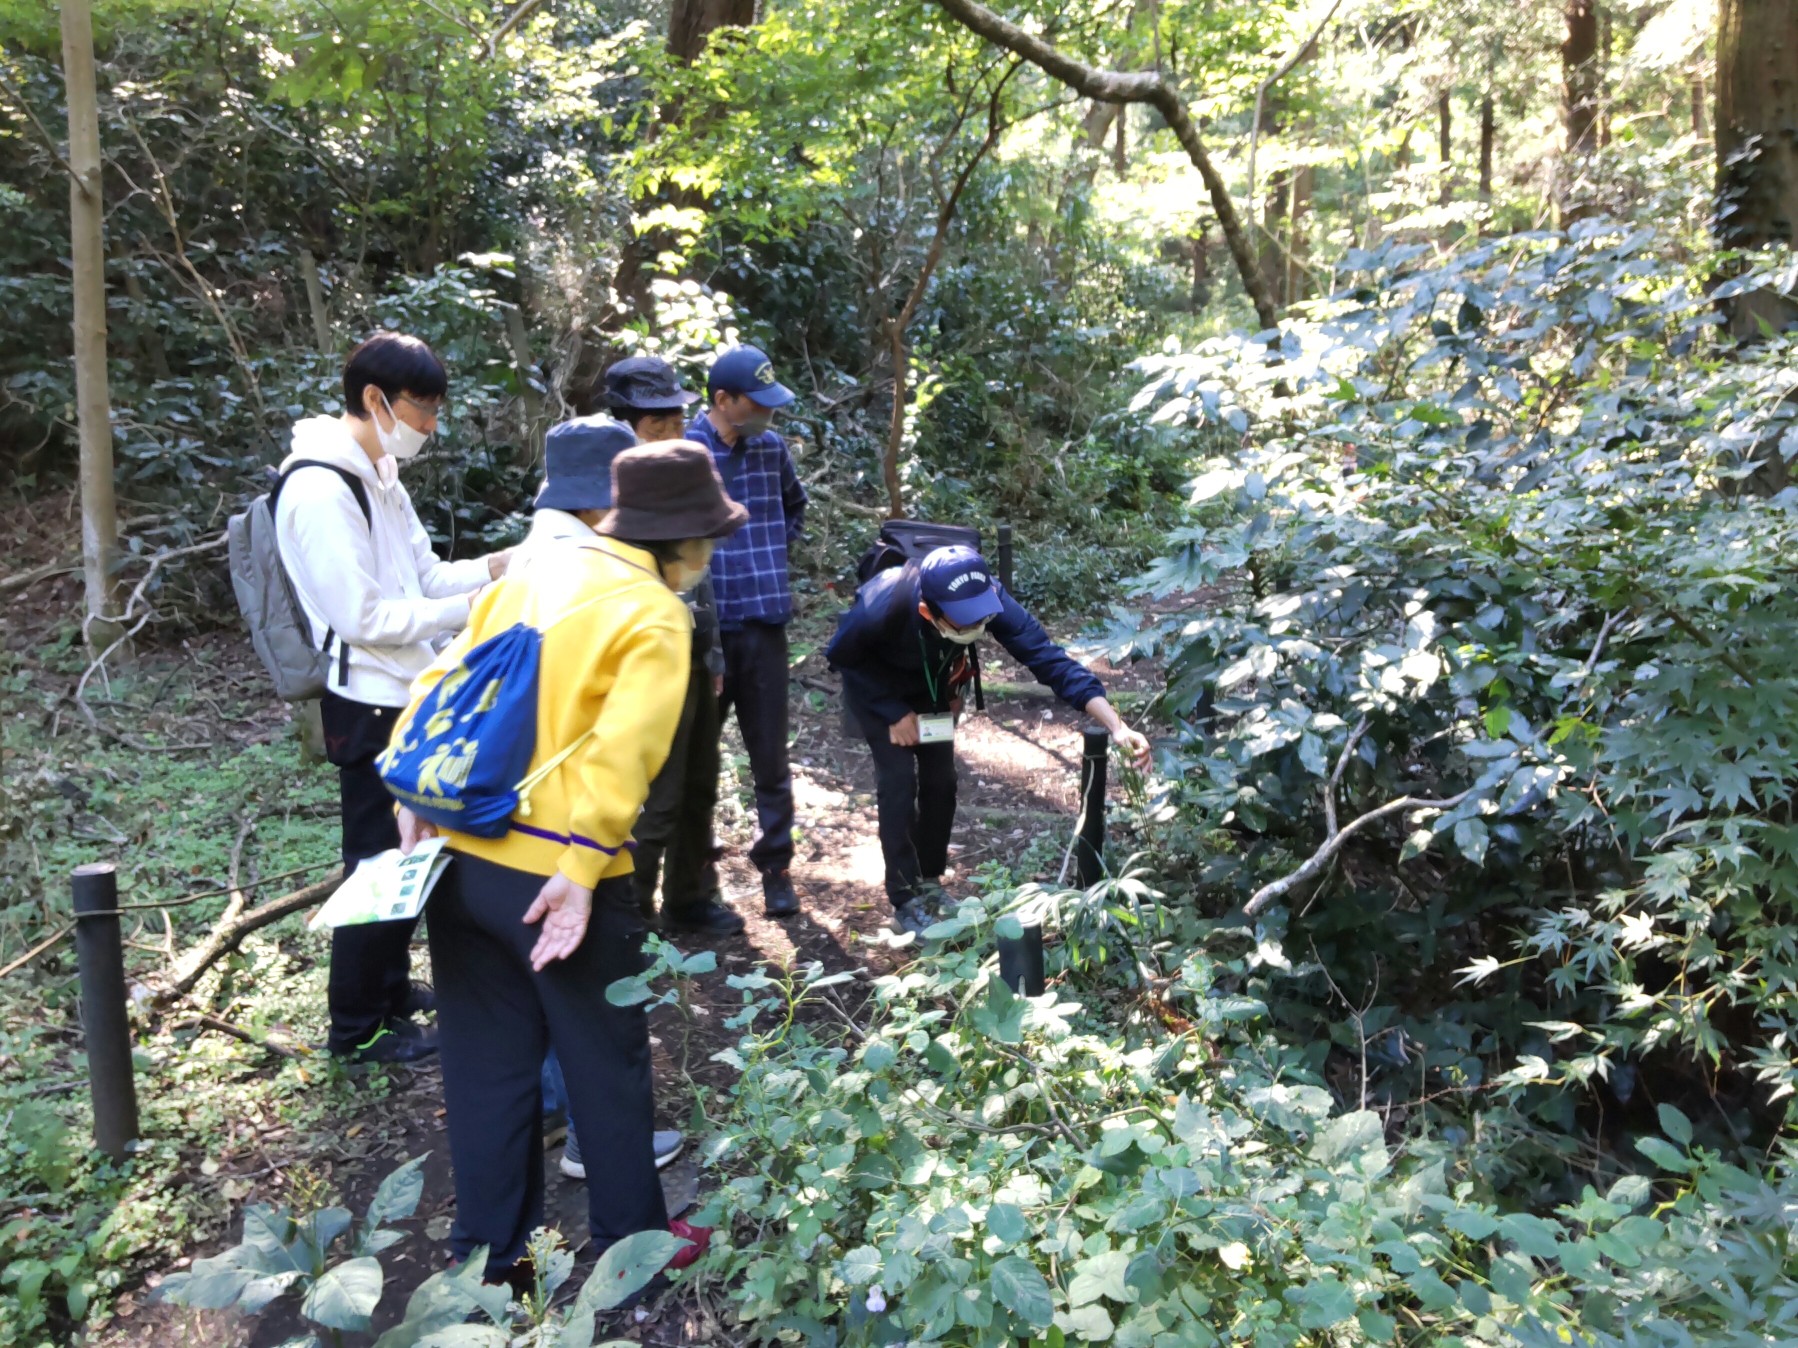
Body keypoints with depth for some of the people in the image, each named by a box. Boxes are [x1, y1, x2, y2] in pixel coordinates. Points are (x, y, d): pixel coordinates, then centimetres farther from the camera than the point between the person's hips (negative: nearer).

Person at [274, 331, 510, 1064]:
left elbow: (424, 575, 13)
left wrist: (498, 565, -2)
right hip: (370, 708, -10)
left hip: (407, 698, 10)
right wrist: (470, 608, -20)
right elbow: (364, 617, -23)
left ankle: (390, 985, 37)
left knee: (408, 855, 20)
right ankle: (357, 1026, 18)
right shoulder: (320, 489, -21)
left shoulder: (380, 475, 10)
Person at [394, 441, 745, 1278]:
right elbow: (620, 754, -22)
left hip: (459, 855, 7)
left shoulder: (529, 578, 12)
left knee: (487, 1063, 19)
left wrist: (417, 793, 5)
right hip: (553, 877, -6)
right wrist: (581, 870, -24)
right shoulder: (654, 617, -9)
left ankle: (489, 1248, 33)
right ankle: (631, 1240, 30)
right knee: (606, 1066, 14)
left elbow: (440, 687, 9)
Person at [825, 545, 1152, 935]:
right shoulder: (884, 605, -43)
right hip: (874, 684, -3)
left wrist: (1116, 727, -44)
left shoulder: (988, 598, -36)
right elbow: (840, 655, -22)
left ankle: (930, 881, 23)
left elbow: (1048, 657, -37)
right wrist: (893, 711, -22)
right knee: (899, 780, -13)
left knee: (940, 779, 1)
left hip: (932, 680, 3)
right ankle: (905, 900, 1)